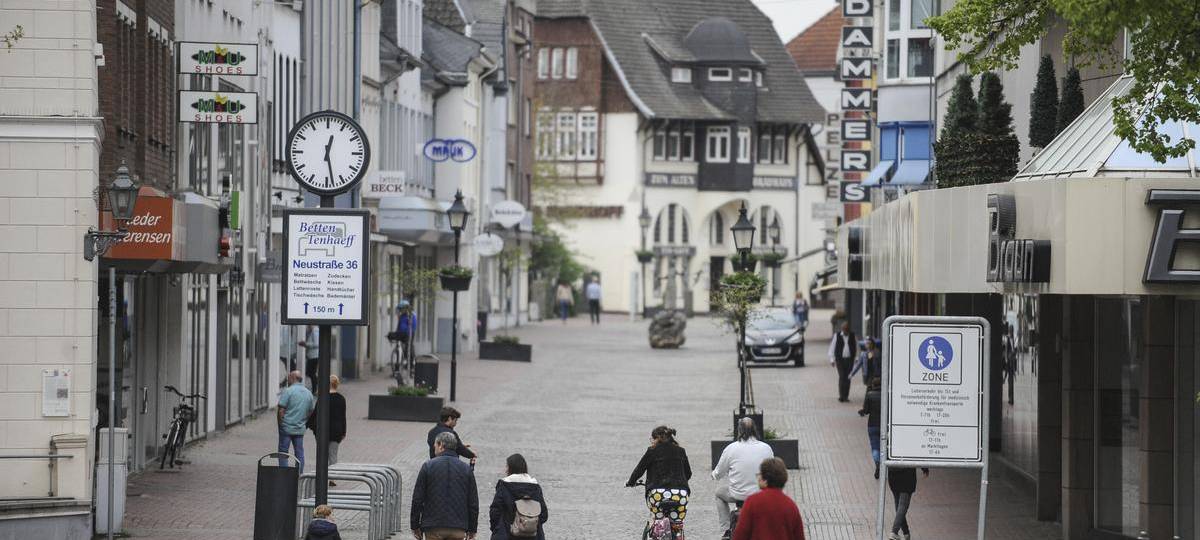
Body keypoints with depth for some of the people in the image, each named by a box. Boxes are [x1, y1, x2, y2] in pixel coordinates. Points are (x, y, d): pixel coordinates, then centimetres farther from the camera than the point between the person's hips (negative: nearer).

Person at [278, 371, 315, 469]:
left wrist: (280, 423, -4)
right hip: (300, 429, 5)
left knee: (283, 453, 1)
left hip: (287, 428, -5)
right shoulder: (308, 393, 10)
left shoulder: (288, 391, -10)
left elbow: (281, 410, -14)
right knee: (299, 454, 9)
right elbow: (310, 412, 15)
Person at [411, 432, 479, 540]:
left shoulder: (428, 466, -1)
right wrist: (472, 529, 14)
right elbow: (473, 502, 7)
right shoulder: (466, 469, 6)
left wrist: (415, 526, 7)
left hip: (433, 528, -2)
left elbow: (417, 499, -1)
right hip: (458, 529, 2)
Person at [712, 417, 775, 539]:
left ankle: (727, 530, 25)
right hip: (762, 495, 2)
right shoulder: (766, 448, -6)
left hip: (738, 495, -2)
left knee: (719, 492, 31)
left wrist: (714, 475, 26)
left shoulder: (731, 449, -11)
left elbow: (718, 474, 1)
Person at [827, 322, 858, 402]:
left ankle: (846, 396, 9)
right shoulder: (837, 336, 0)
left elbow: (856, 347, 14)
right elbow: (832, 348, 4)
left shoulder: (852, 336, 6)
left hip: (850, 359, 2)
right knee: (841, 377, -9)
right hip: (840, 359, -2)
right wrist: (832, 359, -2)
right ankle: (841, 396, -5)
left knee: (848, 378, 2)